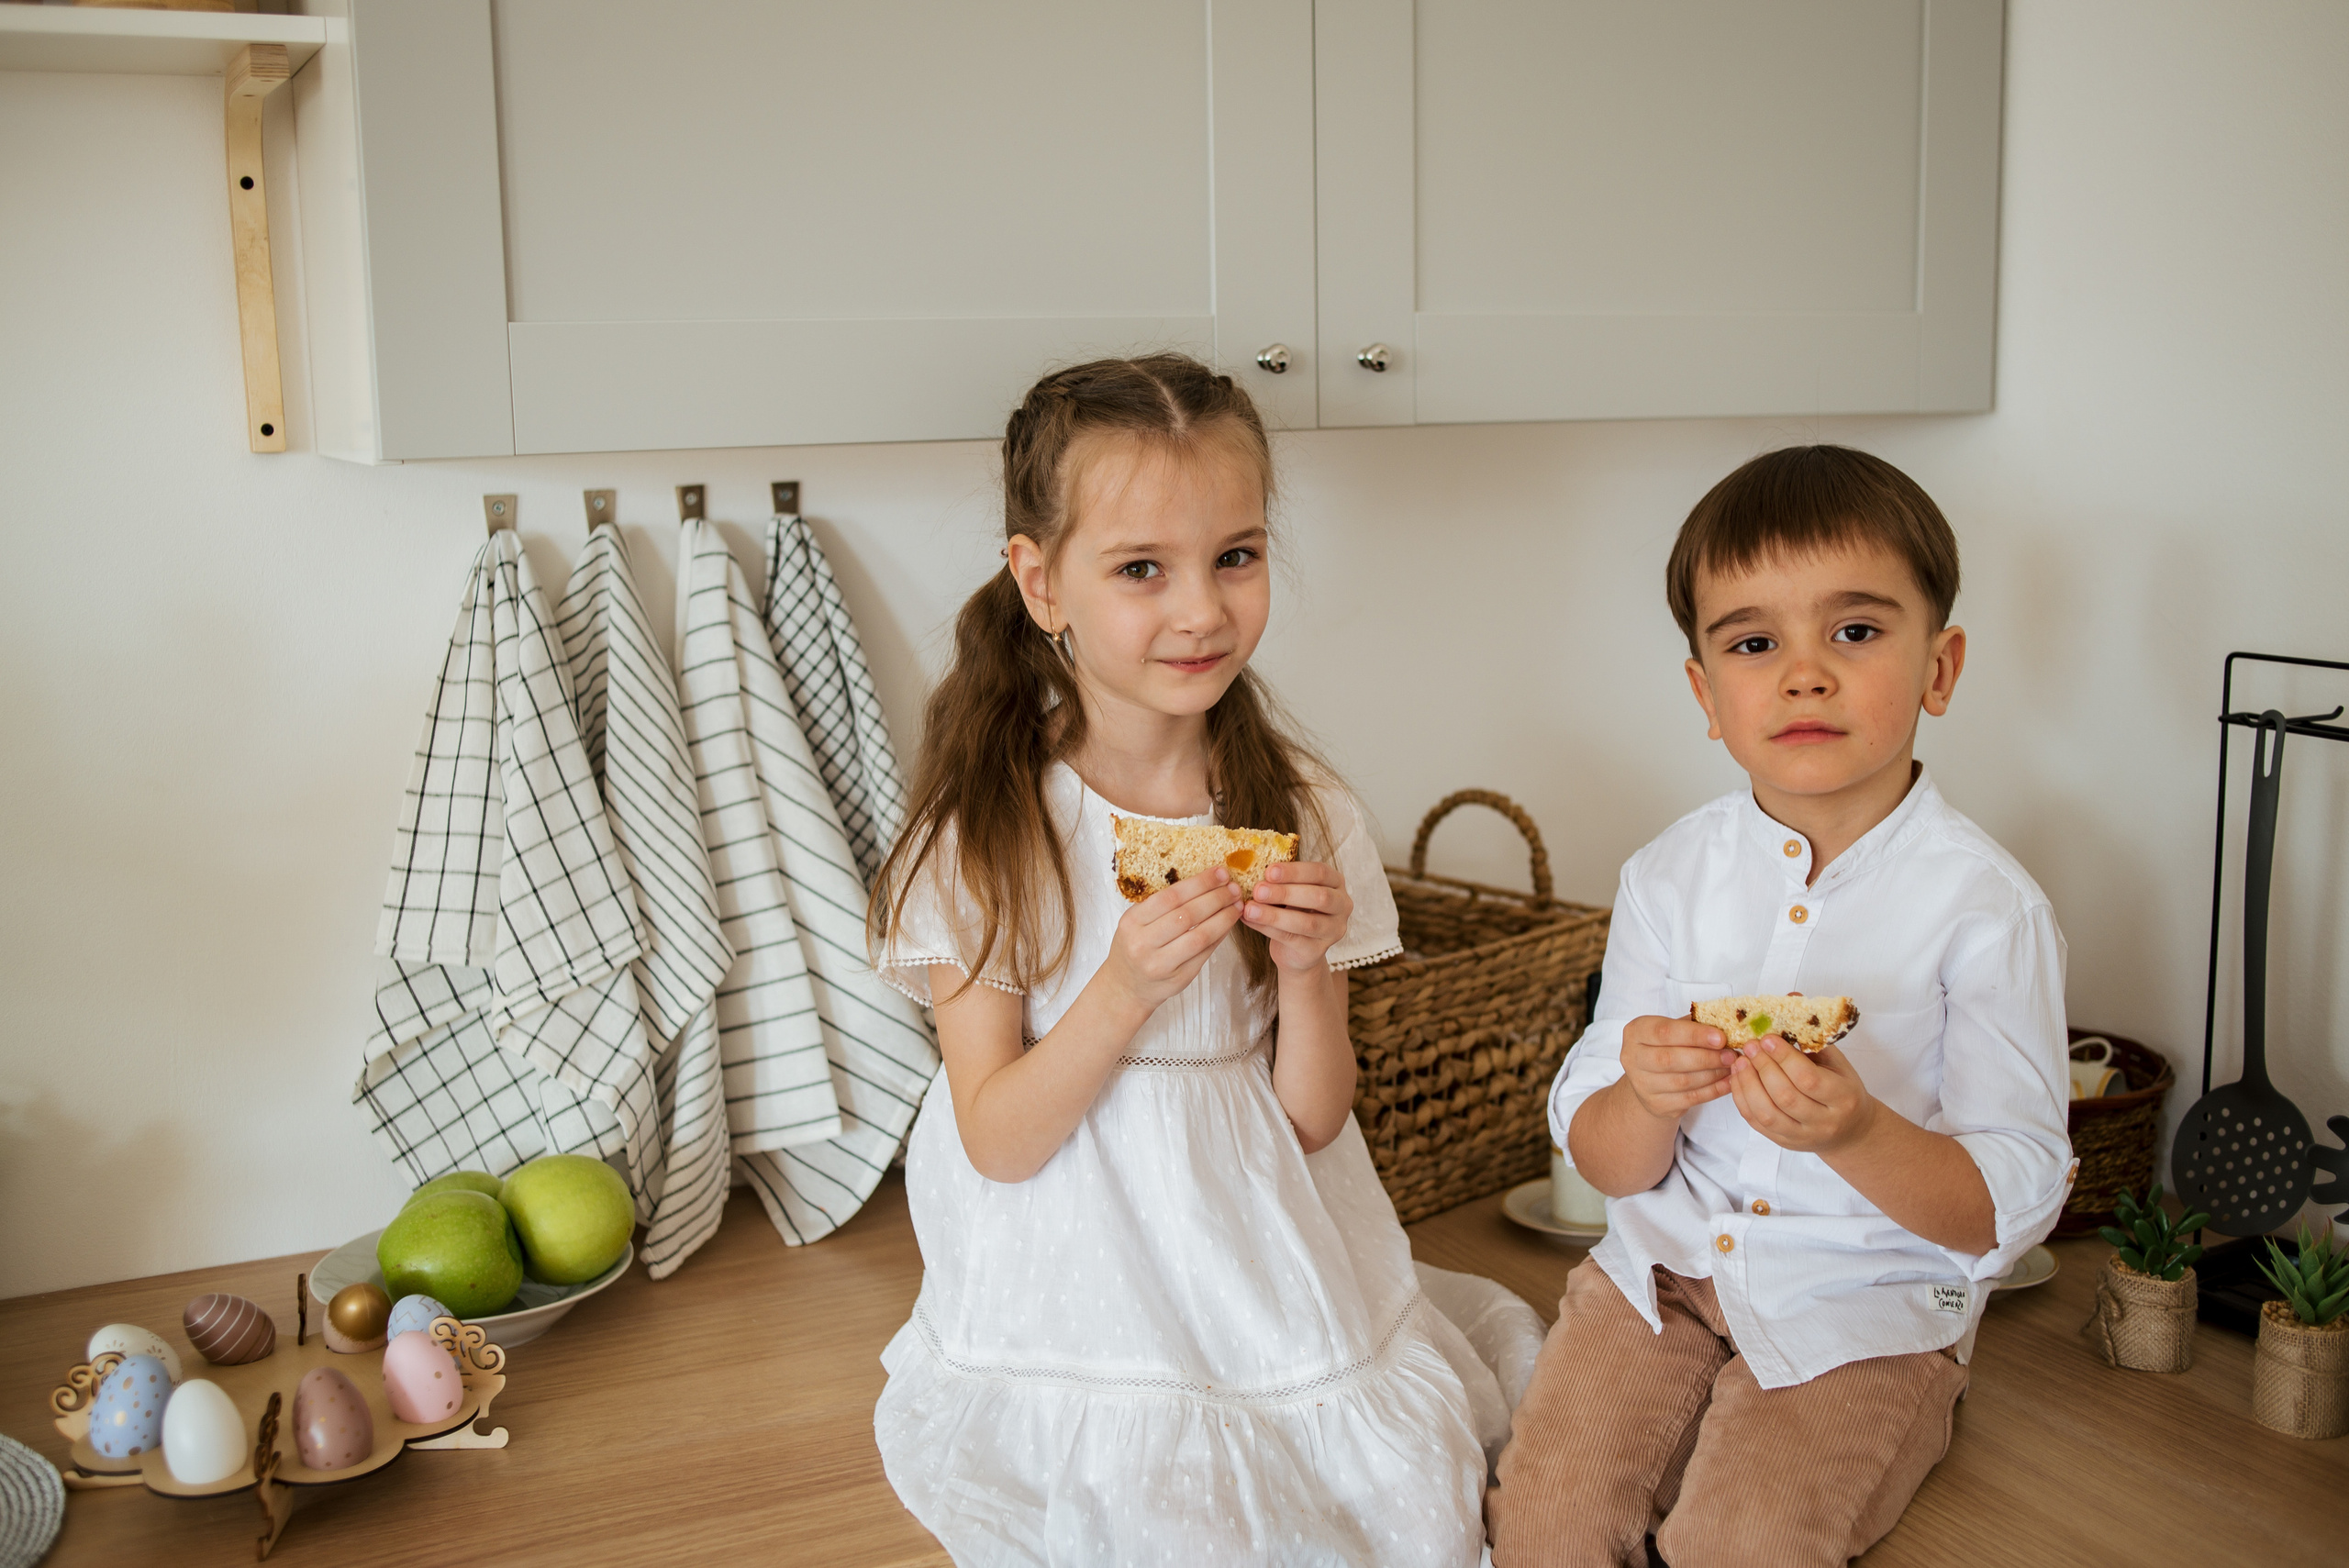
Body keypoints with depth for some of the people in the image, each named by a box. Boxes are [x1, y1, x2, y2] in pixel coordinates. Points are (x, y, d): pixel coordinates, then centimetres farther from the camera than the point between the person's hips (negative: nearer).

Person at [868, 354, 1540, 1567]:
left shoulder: (1300, 815, -2)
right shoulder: (981, 834, -9)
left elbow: (1314, 1122, 0)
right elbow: (998, 1140, -10)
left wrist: (1305, 966, -17)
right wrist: (1127, 990, -24)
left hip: (1267, 1278, 3)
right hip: (1076, 1306, -2)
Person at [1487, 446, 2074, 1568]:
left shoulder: (1985, 906, -10)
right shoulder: (1669, 876, -1)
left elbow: (2007, 1208, -12)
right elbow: (1604, 1163, 1)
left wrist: (1857, 1135, -31)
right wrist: (1649, 1102, -23)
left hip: (1865, 1309, -3)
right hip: (1663, 1269, 3)